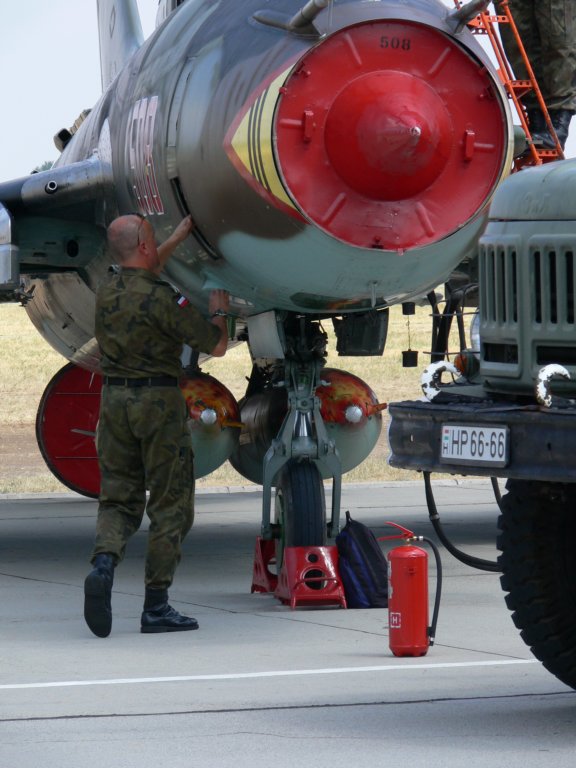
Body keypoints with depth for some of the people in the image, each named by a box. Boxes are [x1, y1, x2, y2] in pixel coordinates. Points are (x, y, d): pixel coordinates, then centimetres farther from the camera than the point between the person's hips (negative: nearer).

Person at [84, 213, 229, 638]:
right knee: (170, 505, 3)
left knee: (118, 498, 11)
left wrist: (178, 238, 39)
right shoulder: (162, 299, -15)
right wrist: (219, 310, 12)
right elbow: (216, 346, -7)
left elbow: (141, 273, 33)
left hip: (114, 397, 6)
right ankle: (156, 606, 3)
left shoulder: (107, 291, 7)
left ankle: (104, 563, -19)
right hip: (159, 400, -6)